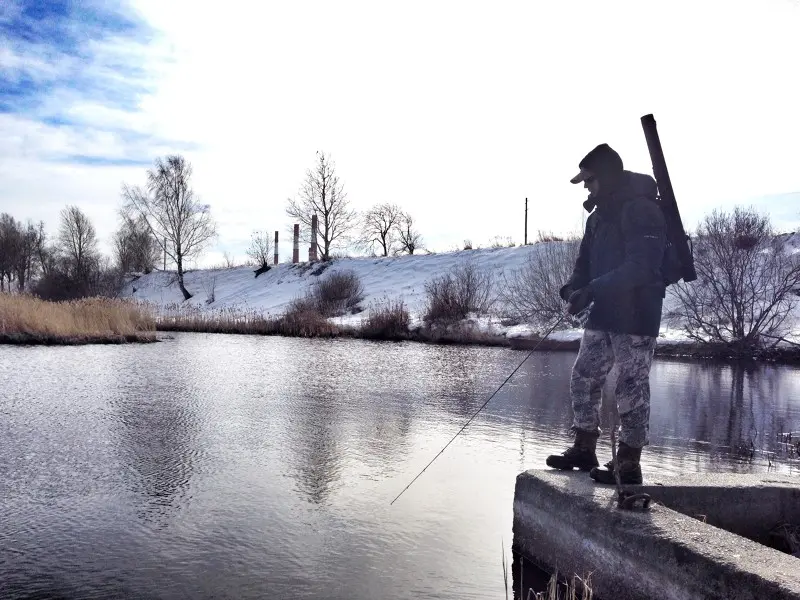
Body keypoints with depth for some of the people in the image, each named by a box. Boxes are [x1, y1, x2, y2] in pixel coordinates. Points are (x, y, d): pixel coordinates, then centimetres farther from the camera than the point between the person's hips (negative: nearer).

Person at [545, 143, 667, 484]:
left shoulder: (641, 211, -14)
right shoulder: (599, 216, 13)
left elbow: (641, 266, -24)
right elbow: (585, 264, 14)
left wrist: (593, 289, -28)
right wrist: (573, 290, -7)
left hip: (635, 318, -8)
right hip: (603, 315, 9)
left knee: (631, 390, -2)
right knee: (583, 380, 11)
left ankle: (629, 465, 9)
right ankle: (584, 449, 23)